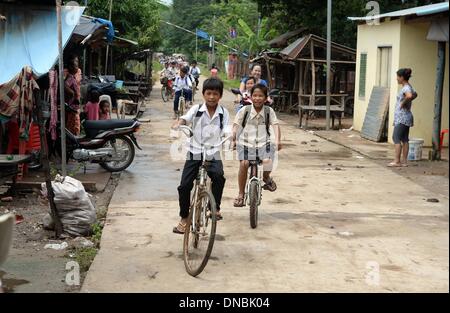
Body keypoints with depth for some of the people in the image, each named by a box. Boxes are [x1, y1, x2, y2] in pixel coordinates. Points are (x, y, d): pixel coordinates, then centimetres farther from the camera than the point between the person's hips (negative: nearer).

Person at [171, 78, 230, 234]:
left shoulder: (223, 113, 1)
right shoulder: (196, 109, -1)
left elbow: (226, 133, -7)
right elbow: (184, 119, -17)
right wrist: (177, 125, -41)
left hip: (213, 154, 0)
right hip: (195, 153, 0)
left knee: (219, 176, -29)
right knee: (184, 185, -5)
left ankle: (215, 208, -9)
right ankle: (184, 218, 14)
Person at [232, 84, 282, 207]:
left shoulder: (269, 111, 1)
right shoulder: (245, 110, -2)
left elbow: (275, 125, -7)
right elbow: (236, 125, -2)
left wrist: (278, 140, -23)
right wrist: (233, 139, -17)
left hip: (263, 143, 0)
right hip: (246, 143, 0)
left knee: (267, 162, -26)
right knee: (244, 163, -22)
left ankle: (266, 178, 13)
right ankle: (241, 194, -5)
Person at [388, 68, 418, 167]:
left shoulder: (406, 88, -16)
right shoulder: (409, 87, 14)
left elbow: (409, 96, -38)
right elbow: (415, 94, 36)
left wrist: (403, 102, -22)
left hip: (402, 117, -10)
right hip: (405, 117, 10)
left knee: (396, 138, -8)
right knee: (404, 139, 10)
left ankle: (397, 161, -8)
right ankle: (404, 161, 12)